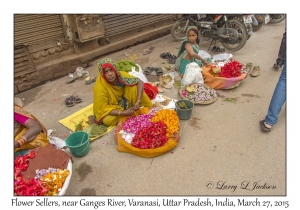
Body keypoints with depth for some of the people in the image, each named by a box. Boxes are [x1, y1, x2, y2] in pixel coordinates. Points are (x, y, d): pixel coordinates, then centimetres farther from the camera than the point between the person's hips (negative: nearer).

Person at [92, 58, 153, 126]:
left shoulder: (120, 75, -22)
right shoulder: (100, 87, -31)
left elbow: (140, 82, -17)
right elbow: (103, 109, -25)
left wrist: (138, 101, -29)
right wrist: (123, 113, -35)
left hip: (122, 99, 3)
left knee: (133, 87, -19)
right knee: (107, 120, -34)